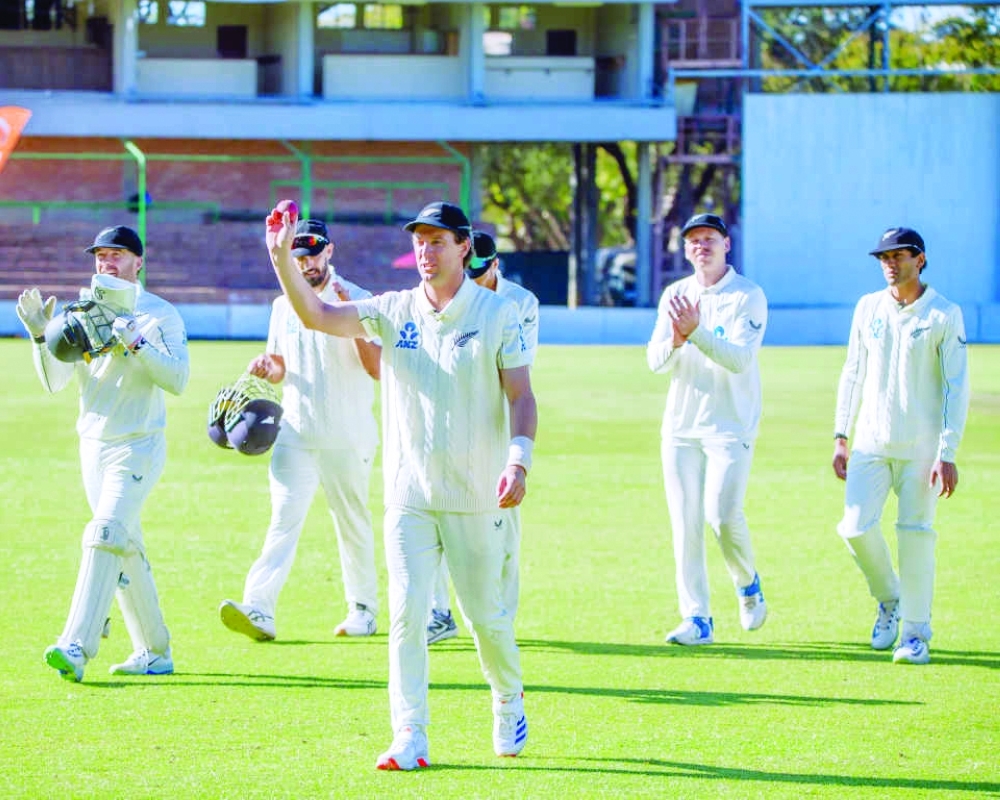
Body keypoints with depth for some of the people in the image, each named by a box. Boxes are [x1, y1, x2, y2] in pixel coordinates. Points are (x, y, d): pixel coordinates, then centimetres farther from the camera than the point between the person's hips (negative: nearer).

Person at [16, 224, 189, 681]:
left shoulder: (160, 316, -5)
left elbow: (178, 379, -16)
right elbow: (54, 381, 4)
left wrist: (136, 345, -26)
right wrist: (41, 335, -12)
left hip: (139, 446, -6)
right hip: (93, 445, 6)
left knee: (105, 535, -20)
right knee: (126, 549, 11)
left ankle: (76, 648, -29)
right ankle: (155, 653, 20)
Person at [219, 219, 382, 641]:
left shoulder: (358, 300, -5)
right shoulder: (284, 305, 11)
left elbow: (377, 369, -14)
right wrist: (267, 366, -3)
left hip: (347, 439, -3)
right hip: (295, 432, 3)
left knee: (353, 523, 7)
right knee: (284, 517, -10)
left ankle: (363, 609, 23)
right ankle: (259, 609, -23)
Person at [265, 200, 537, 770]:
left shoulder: (496, 313, -2)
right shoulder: (394, 311, 5)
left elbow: (521, 395, -6)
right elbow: (317, 316, -5)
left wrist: (519, 460, -21)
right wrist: (283, 258, -19)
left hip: (476, 496, -2)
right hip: (409, 494, 2)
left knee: (485, 612, 5)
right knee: (406, 613, -6)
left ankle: (510, 701, 32)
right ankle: (411, 738, -5)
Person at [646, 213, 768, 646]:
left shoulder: (748, 296, -5)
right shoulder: (674, 295, 9)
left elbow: (740, 358, -17)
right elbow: (656, 361, 1)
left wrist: (696, 332, -31)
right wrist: (675, 339, -21)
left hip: (730, 425, -4)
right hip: (681, 425, 4)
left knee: (723, 514, -16)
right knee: (685, 523, 0)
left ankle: (748, 584, 12)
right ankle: (697, 620, 4)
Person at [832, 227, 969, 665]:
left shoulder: (944, 315, -5)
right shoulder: (868, 308, 9)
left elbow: (957, 388, -7)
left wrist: (948, 454, -14)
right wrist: (841, 437, 8)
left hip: (922, 447, -4)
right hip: (871, 444, 4)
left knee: (915, 535, -3)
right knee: (857, 527, -7)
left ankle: (916, 633, 7)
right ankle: (888, 599, 20)